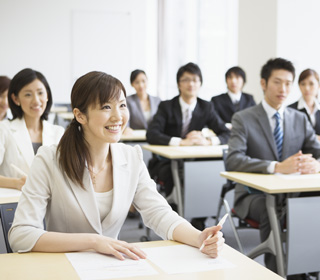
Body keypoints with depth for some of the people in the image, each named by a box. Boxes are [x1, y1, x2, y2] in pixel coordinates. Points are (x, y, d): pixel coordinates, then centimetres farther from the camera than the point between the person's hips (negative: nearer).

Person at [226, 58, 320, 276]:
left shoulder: (300, 119, 12)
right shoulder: (243, 119, -2)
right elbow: (233, 160, -17)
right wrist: (276, 167, -32)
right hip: (255, 195, -3)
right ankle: (276, 271, -19)